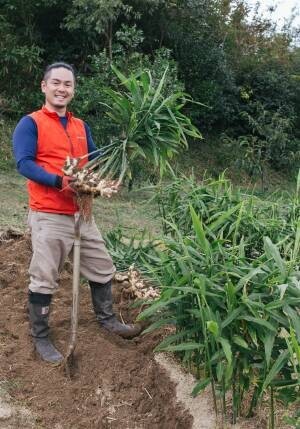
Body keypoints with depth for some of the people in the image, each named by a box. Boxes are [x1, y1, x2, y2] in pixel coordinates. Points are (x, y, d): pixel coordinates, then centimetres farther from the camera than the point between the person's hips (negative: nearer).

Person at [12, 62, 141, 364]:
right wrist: (60, 181, -29)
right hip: (48, 216, -6)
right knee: (44, 280, 1)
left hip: (81, 213, 7)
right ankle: (40, 338, 18)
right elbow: (24, 163, -18)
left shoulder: (81, 126, 14)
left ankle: (107, 319, 36)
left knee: (102, 269, 15)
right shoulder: (30, 123, -6)